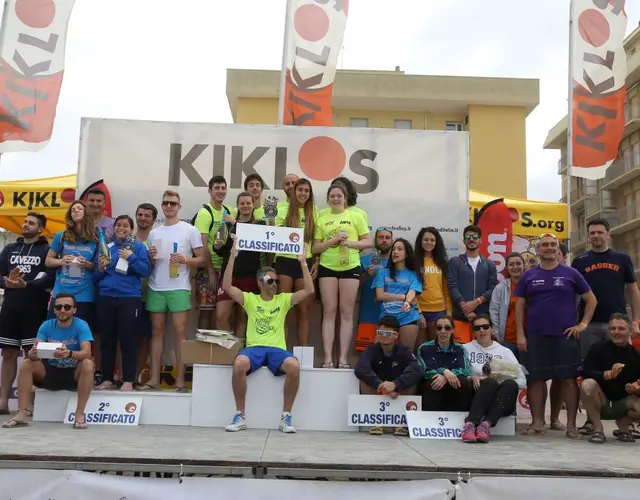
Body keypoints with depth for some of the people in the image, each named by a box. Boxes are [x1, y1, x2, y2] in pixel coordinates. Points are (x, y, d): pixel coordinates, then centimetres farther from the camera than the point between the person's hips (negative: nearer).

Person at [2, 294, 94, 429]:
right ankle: (22, 414, -24)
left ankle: (79, 414, -31)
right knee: (26, 364, -19)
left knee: (88, 364, -33)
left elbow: (87, 353, -28)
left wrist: (70, 354, -50)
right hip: (51, 372, 3)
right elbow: (33, 353, -14)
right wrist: (33, 353, -40)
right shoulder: (46, 326, -4)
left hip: (74, 374, -3)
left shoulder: (81, 325, -14)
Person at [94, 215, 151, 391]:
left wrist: (131, 257, -15)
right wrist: (100, 269, -7)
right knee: (107, 340, 8)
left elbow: (146, 271, -8)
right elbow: (96, 278, 13)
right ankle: (107, 379, 17)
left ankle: (128, 380, 7)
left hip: (130, 299, -4)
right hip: (106, 298, 4)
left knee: (128, 340, -1)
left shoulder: (138, 247, 2)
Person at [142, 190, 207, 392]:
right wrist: (150, 257, -3)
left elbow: (202, 259, 1)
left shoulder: (190, 230, 2)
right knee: (157, 331, 6)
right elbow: (148, 264, 19)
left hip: (179, 288, -4)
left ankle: (180, 380, -1)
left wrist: (185, 259, -17)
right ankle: (154, 378, 10)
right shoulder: (154, 233, 15)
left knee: (180, 331, -5)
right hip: (156, 288, 4)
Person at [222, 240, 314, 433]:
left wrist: (303, 262, 3)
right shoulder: (250, 299, 13)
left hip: (277, 349, 1)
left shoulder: (283, 300, 15)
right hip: (254, 347, -1)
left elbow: (309, 290, 6)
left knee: (294, 366, -33)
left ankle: (286, 416, -16)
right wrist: (232, 257, -3)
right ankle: (240, 415, -19)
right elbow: (227, 287, 0)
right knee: (239, 364, -36)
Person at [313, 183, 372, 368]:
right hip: (327, 267, 1)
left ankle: (343, 358, 3)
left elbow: (368, 242, 4)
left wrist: (350, 243, -13)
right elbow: (315, 248, 5)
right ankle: (328, 358, 1)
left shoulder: (355, 217, 6)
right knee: (329, 312, 0)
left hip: (350, 267, -1)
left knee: (346, 313, 0)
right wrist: (333, 241, -11)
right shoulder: (322, 220, 8)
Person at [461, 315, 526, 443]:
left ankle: (486, 423, -43)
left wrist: (504, 381, -11)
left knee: (511, 384, -31)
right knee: (490, 382, -34)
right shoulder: (466, 348, 13)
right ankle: (470, 424, -46)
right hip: (476, 396, -2)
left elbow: (522, 381, 6)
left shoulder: (505, 351, 16)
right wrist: (472, 378, -17)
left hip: (502, 403, 2)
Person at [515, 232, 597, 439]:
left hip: (565, 336, -1)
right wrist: (520, 334, -1)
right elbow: (520, 306, 6)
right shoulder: (529, 275, 6)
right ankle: (537, 422, 14)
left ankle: (571, 424, 8)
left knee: (569, 379, 0)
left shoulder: (570, 273, 4)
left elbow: (591, 299, 9)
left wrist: (583, 324, -1)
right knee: (535, 379, 4)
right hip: (535, 336, 1)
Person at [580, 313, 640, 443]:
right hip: (600, 403, -2)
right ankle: (597, 429, -13)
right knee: (587, 384, -33)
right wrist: (608, 374, -36)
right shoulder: (598, 348, -10)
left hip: (623, 404, 2)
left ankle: (622, 425, 8)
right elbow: (585, 373, -21)